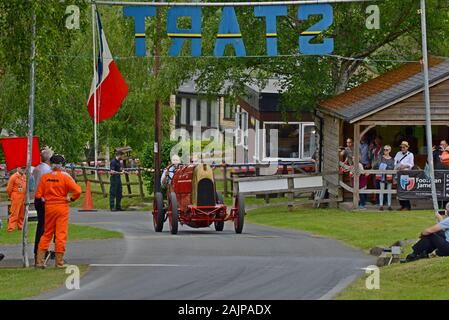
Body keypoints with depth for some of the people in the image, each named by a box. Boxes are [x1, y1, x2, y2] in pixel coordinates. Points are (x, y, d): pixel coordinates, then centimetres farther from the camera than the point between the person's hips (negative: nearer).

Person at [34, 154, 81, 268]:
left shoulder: (45, 177, -2)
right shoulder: (65, 177, -10)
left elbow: (38, 195, -3)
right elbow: (78, 191, -17)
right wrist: (71, 199, -1)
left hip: (49, 207, 3)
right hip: (62, 207, -3)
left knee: (46, 234, 13)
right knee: (61, 234, 3)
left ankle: (40, 260, 9)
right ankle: (59, 262, 4)